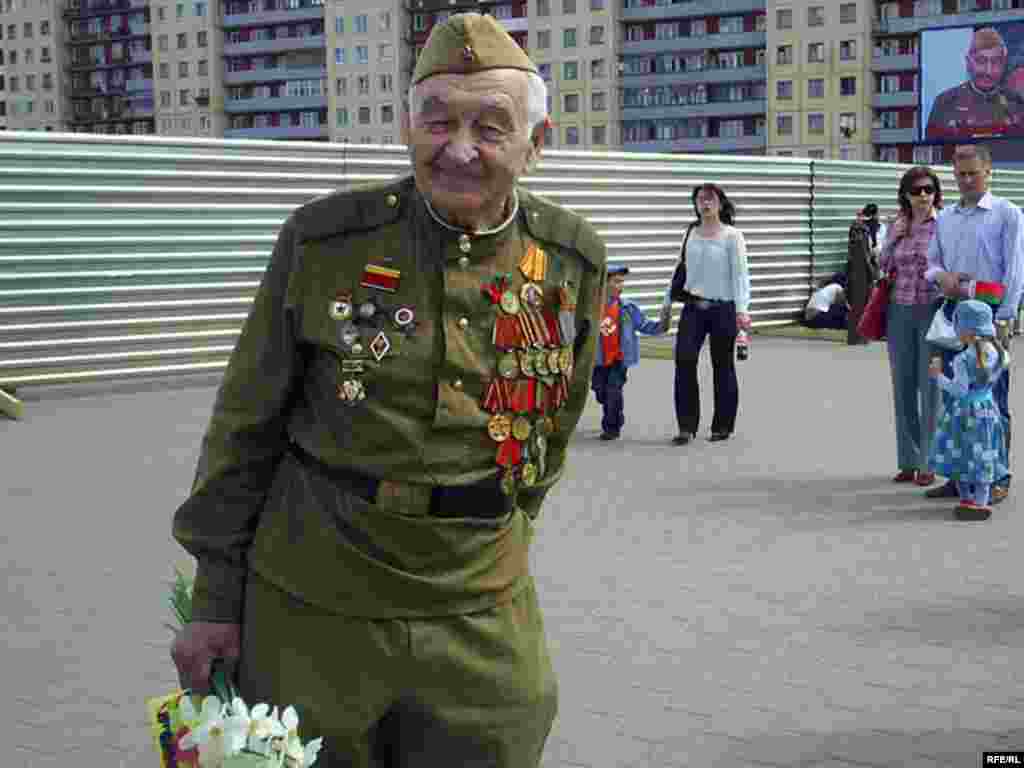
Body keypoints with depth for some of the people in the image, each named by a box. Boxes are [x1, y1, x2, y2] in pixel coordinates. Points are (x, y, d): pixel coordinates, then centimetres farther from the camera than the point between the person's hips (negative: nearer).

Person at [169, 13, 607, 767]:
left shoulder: (573, 259, -3)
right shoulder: (325, 239, -8)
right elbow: (247, 424, -1)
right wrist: (214, 598, 1)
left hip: (482, 620, 2)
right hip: (308, 613, -1)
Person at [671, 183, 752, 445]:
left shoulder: (732, 236, -5)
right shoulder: (692, 234, 8)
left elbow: (740, 274, -9)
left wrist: (742, 310, -18)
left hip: (722, 308, -3)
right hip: (693, 307, 3)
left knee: (722, 366, 5)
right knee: (684, 360, -12)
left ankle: (722, 426, 20)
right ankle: (686, 426, -6)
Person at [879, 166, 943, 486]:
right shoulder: (896, 227, 8)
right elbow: (883, 267, 12)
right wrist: (896, 237, 0)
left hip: (932, 310, -4)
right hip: (900, 312, 4)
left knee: (931, 386, -2)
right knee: (903, 386, 7)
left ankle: (928, 462, 6)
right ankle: (908, 461, 16)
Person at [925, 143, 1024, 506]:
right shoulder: (945, 217, 15)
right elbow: (931, 261, 18)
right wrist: (941, 275, -6)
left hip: (989, 316, -5)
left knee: (993, 401, -2)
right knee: (953, 400, 7)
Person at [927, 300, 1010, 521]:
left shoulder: (962, 360, -21)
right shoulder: (997, 353, -3)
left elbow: (959, 390, -20)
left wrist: (938, 375, -11)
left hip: (966, 413, -6)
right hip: (987, 408, 6)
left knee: (961, 454, 8)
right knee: (982, 457, 12)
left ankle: (966, 497, 15)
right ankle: (980, 500, 18)